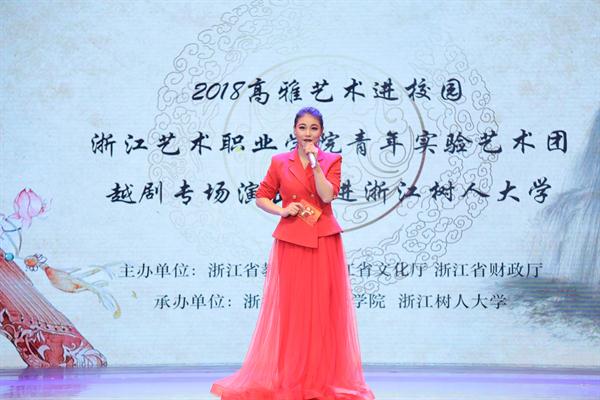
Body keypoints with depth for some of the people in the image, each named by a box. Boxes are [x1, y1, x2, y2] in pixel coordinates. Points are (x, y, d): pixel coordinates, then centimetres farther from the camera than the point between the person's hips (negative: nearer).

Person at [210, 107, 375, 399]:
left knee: (323, 310, 0)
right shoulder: (280, 162, 6)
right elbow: (261, 197, 9)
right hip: (290, 243, 0)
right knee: (290, 310, 1)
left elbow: (327, 195, -10)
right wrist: (283, 210, -7)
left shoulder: (332, 160, 4)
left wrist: (315, 163, -14)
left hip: (324, 243, 0)